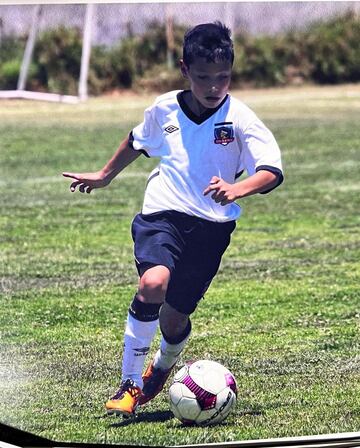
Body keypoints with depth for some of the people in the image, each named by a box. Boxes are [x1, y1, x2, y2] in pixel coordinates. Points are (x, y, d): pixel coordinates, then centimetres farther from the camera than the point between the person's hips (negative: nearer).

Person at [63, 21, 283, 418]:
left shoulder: (240, 119, -10)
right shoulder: (164, 109, 0)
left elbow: (272, 171, -19)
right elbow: (138, 141, 22)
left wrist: (237, 189, -38)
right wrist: (105, 175, 35)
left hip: (212, 225, 0)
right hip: (163, 213, 1)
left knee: (175, 317, 6)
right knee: (153, 283, -29)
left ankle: (162, 369, 44)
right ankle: (130, 383, -16)